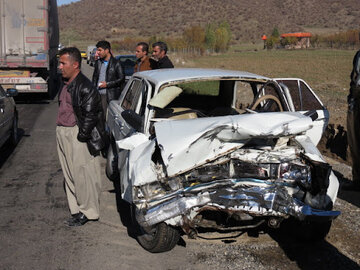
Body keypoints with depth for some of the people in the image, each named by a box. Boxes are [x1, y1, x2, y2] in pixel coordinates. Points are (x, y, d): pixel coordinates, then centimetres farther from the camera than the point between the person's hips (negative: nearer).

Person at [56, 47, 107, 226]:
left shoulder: (85, 87, -16)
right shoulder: (65, 84, 12)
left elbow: (90, 115, -17)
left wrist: (81, 137, -15)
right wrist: (61, 131, 14)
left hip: (77, 134, -9)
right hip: (62, 133, 9)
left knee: (83, 175, 0)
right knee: (69, 175, 14)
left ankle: (88, 212, 14)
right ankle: (76, 210, 25)